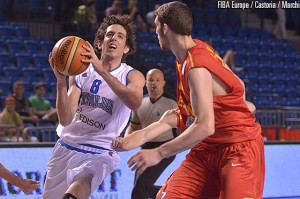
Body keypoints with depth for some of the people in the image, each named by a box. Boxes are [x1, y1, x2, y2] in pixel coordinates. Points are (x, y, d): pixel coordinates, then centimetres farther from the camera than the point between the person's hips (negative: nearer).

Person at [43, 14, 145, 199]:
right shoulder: (81, 72, 3)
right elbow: (65, 120, -9)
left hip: (99, 153, -4)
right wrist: (61, 81, -25)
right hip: (66, 147, 4)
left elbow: (134, 102, -28)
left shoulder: (133, 76, -2)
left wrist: (102, 70, -35)